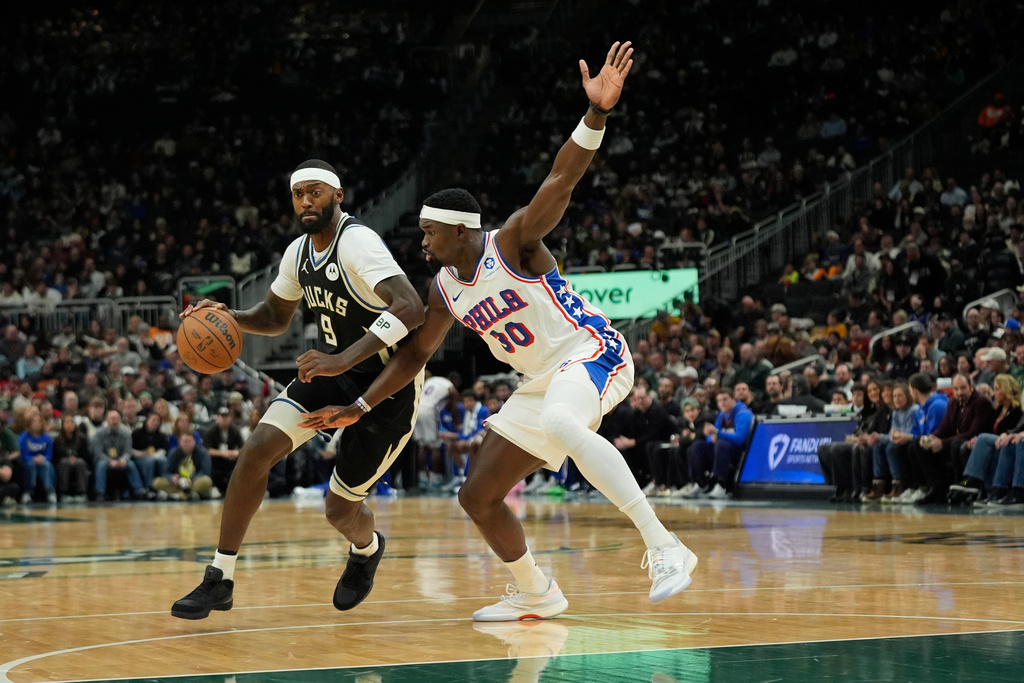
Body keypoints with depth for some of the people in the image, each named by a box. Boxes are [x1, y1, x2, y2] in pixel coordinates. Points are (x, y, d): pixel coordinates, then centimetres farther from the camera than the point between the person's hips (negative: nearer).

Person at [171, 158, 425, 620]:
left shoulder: (357, 243, -25)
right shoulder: (299, 252, 1)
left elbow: (411, 308, -39)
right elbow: (275, 317, 18)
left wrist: (345, 358, -47)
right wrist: (229, 317, -4)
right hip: (336, 369, 7)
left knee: (339, 507, 0)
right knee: (257, 449, -14)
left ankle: (366, 547, 39)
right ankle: (220, 578, -7)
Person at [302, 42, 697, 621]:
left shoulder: (513, 243, -14)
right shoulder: (446, 289, 7)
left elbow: (561, 180, -28)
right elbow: (416, 353, 20)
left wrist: (596, 113, -44)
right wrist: (360, 407, 14)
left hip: (592, 351, -9)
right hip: (543, 380, 9)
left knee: (561, 424, -43)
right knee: (478, 497, 8)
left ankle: (665, 547, -43)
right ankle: (535, 595, 30)